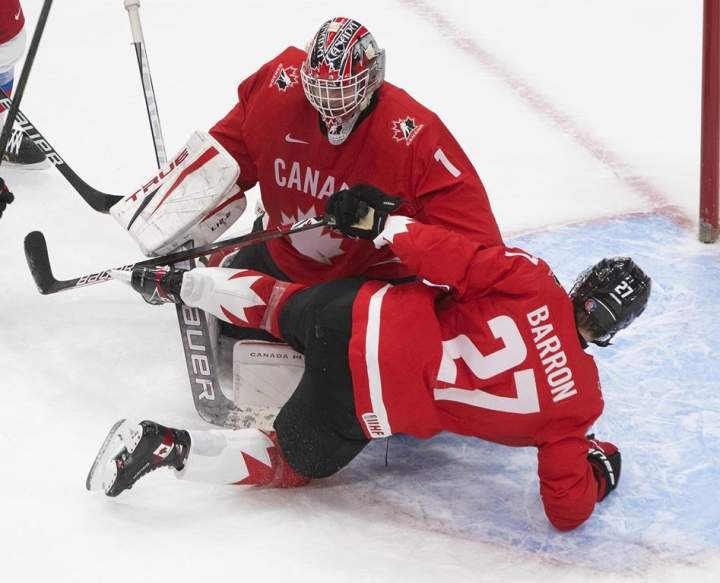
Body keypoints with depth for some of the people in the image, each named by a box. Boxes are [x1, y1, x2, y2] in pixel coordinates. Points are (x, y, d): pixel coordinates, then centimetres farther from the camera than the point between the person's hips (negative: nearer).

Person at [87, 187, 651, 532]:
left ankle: (174, 281, 44)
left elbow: (453, 259, -10)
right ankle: (168, 446, -1)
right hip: (363, 404, -3)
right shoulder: (577, 400, -5)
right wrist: (598, 470, 18)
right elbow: (567, 508, -2)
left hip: (367, 311, 3)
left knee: (281, 303, 35)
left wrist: (380, 222, 0)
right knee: (292, 464, 18)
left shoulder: (530, 279, -3)